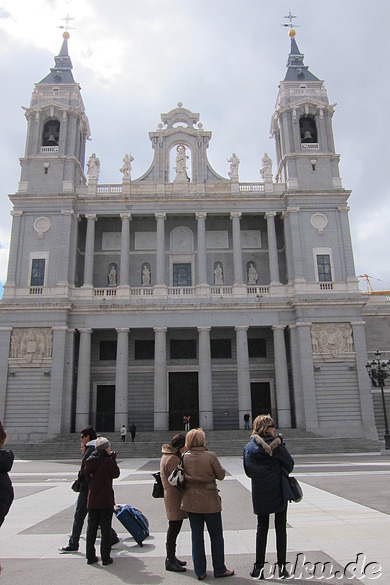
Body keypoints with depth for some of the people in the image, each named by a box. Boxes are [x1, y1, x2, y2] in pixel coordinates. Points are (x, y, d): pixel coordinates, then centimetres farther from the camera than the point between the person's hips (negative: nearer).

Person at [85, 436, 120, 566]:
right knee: (105, 528, 4)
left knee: (91, 528, 15)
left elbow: (87, 478, 11)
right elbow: (116, 474, -4)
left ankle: (90, 556, 21)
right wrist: (113, 458, -1)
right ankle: (105, 557, 9)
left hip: (92, 500, 5)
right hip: (106, 501, -5)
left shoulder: (89, 462, 3)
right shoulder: (108, 461, -15)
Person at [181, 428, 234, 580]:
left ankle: (199, 571, 22)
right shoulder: (210, 456, -17)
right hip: (209, 501, -3)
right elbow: (221, 475, -8)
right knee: (216, 536, 13)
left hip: (191, 501, 3)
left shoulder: (184, 457, -6)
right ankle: (219, 569, 23)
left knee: (196, 535, 14)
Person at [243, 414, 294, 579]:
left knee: (261, 528, 14)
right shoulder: (276, 444, -13)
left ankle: (259, 567, 16)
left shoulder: (249, 447, -4)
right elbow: (290, 464, -4)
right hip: (279, 492, -2)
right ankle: (282, 567, 15)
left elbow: (248, 471, 3)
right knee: (281, 528, 10)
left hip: (259, 494, 2)